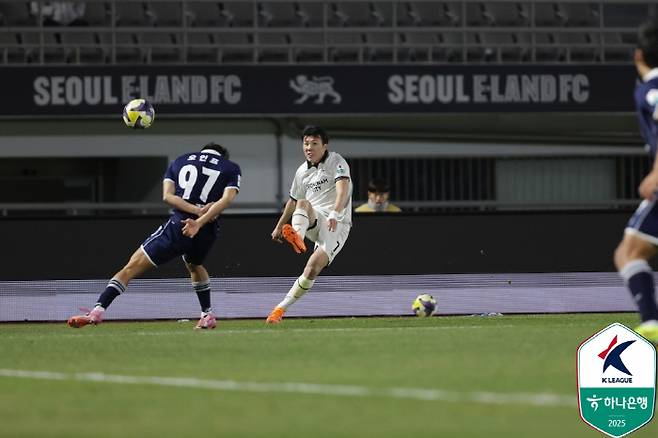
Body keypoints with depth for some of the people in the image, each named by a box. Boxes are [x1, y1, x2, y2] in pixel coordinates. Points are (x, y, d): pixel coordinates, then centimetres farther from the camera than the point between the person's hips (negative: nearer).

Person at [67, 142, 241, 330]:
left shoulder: (180, 161, 19)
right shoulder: (231, 168, 15)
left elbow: (168, 195, 2)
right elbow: (227, 199, -4)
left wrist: (197, 210, -8)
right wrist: (199, 223, -13)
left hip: (179, 224, -2)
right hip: (207, 230, 2)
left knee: (132, 267, -2)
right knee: (194, 265, 37)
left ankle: (98, 311, -14)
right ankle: (208, 316, 35)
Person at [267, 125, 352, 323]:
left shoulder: (336, 162, -4)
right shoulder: (302, 171, 13)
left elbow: (343, 188, -22)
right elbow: (294, 201, 29)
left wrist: (335, 214, -39)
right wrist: (279, 226, 37)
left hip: (337, 225, -5)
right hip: (314, 221, 5)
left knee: (314, 265, -22)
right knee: (303, 203, -29)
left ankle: (282, 307, -15)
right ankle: (297, 237, -58)